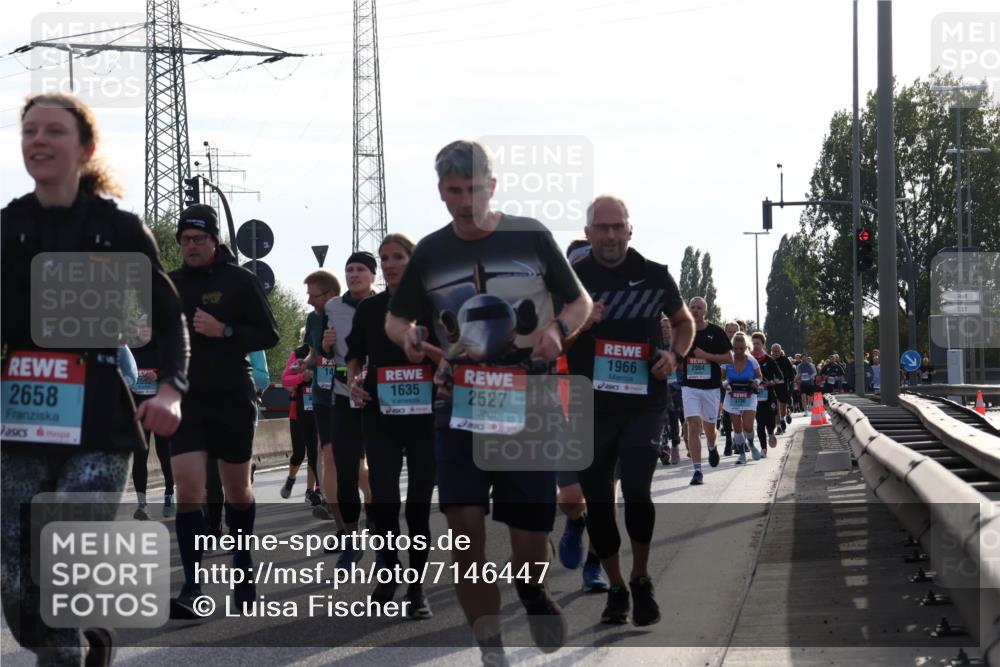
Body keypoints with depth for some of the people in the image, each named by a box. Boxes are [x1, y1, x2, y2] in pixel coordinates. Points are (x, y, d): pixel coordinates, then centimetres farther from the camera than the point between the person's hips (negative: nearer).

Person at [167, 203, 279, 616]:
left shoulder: (240, 281, -3)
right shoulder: (171, 284, 8)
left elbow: (269, 335, -5)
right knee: (188, 490, -12)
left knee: (237, 490, 12)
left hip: (233, 399, -2)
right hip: (186, 400, 2)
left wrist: (224, 331, -18)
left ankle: (243, 566, 33)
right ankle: (192, 588, -15)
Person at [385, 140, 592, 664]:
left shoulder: (530, 236, 0)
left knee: (531, 549, -2)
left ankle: (532, 591, 36)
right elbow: (395, 317, 17)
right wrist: (406, 335, -7)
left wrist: (558, 329, -13)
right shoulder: (431, 252, 5)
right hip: (459, 404, 1)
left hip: (527, 407, -1)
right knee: (465, 528, -14)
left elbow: (581, 303, 9)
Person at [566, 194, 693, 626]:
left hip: (644, 403, -1)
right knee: (598, 502, 5)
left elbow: (684, 322, 19)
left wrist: (675, 354, -1)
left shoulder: (654, 276, 3)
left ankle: (641, 579, 5)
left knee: (636, 489, -17)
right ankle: (616, 589, 21)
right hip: (590, 407, 1)